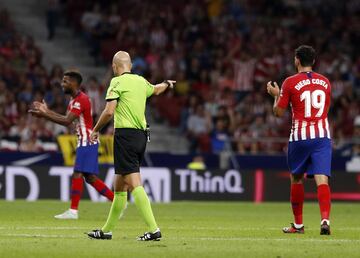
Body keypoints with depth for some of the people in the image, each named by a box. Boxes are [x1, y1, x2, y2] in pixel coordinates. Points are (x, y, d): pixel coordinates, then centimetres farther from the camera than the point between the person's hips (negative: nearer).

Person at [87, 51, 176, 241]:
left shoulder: (117, 82, -7)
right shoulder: (141, 81, 14)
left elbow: (109, 111, -15)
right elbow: (156, 89, 37)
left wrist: (96, 130, 0)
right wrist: (167, 84, 60)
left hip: (125, 134, -8)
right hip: (141, 135, 8)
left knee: (135, 185, -13)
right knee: (119, 186, 14)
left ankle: (153, 229, -21)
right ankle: (107, 230, 21)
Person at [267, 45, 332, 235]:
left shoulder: (290, 82, -4)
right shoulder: (325, 82, 9)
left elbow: (278, 112, 0)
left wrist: (276, 95, 19)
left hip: (300, 136, -2)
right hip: (322, 136, 2)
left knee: (296, 179, 16)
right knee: (322, 179, -8)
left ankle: (298, 224, 23)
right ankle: (325, 219, -29)